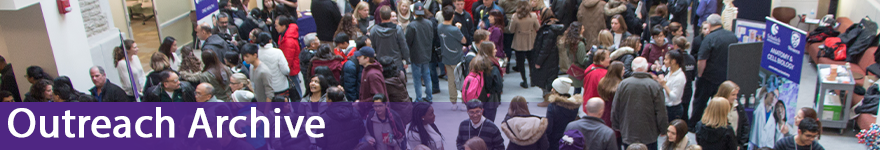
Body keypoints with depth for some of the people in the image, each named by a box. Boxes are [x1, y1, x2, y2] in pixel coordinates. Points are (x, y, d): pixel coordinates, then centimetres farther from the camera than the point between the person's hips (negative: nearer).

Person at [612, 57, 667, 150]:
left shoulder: (623, 84, -7)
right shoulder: (655, 86, -14)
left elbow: (615, 110, 1)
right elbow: (661, 111, -8)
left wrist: (616, 126, 16)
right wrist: (663, 130, 7)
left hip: (627, 135, 2)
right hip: (649, 136, -2)